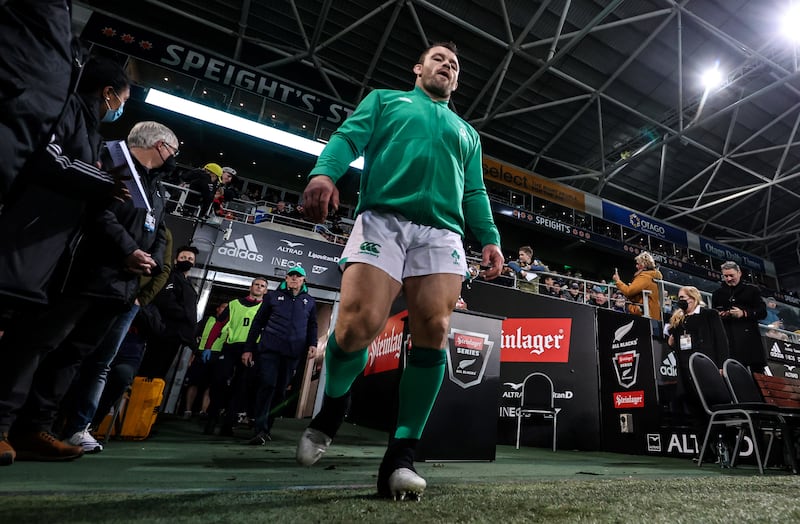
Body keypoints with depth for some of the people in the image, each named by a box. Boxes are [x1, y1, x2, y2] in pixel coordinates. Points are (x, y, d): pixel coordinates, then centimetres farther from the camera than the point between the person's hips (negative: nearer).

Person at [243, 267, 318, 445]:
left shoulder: (310, 301, 15)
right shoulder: (273, 296, 10)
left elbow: (312, 325, 17)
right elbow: (258, 322, 10)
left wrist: (312, 344, -1)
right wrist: (248, 348, 6)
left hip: (293, 352, 2)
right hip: (270, 348, -2)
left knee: (280, 389, 4)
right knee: (267, 385, -13)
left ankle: (266, 428, 15)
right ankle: (260, 429, -8)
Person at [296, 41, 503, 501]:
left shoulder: (466, 132, 35)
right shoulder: (385, 99, 27)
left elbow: (475, 192, 24)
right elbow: (349, 138, 9)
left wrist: (490, 238, 6)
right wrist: (324, 172, -14)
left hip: (442, 232, 4)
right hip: (382, 218, -3)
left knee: (435, 332, -15)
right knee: (358, 325, -19)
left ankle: (402, 454, -4)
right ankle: (332, 407, 13)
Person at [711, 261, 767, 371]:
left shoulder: (751, 290, 12)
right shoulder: (717, 294, 18)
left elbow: (763, 312, 5)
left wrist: (744, 313, -11)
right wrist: (719, 315, 0)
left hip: (749, 337, -1)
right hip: (728, 339, 1)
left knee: (756, 369, -3)